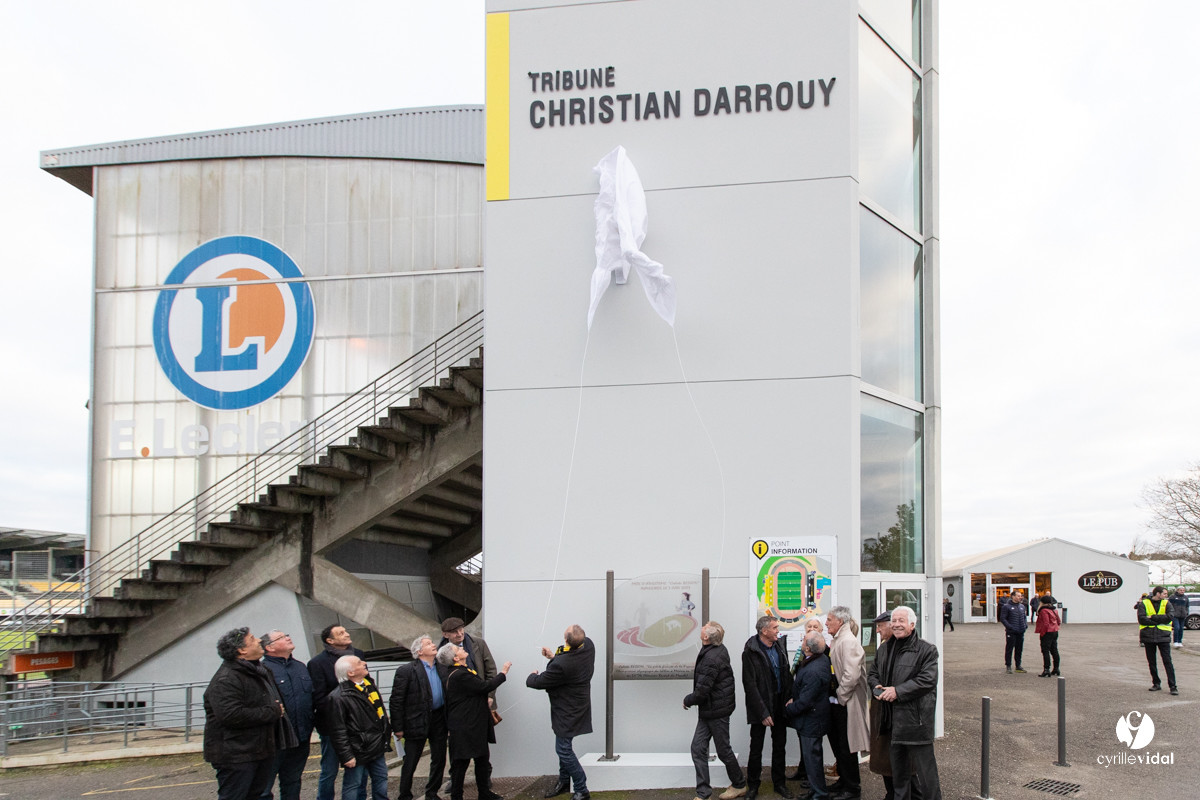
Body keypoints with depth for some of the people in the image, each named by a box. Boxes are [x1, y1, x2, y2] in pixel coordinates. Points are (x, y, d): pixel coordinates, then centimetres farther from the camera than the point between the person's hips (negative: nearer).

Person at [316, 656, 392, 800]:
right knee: (353, 785, 3)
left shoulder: (370, 686, 8)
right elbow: (338, 732, -17)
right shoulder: (337, 697, -18)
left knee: (381, 779, 17)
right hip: (357, 753, -8)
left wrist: (386, 743, 18)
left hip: (377, 749, 8)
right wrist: (346, 756, -17)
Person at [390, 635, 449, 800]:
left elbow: (449, 693, 12)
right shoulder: (406, 672, -10)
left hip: (439, 719, 5)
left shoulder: (442, 668, 6)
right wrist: (398, 727, -11)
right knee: (410, 762, 5)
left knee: (439, 760, 13)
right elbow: (396, 701, -9)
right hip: (417, 722, -5)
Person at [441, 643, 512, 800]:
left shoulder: (461, 671, 10)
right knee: (460, 762, 1)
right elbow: (485, 687, -22)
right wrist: (503, 673, -11)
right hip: (465, 727, -11)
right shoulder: (459, 675, -24)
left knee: (483, 758, 17)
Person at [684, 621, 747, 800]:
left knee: (723, 750, 7)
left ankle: (739, 785, 28)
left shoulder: (711, 659, -26)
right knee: (698, 748, 5)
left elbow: (701, 692, -24)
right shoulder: (719, 650, 5)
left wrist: (687, 700, -7)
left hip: (717, 711, -10)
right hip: (708, 711, 10)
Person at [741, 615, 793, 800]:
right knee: (756, 748, 5)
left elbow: (787, 676, 10)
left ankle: (780, 784, 24)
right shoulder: (751, 652, -14)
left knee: (780, 746, 13)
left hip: (780, 706, 5)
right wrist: (763, 713, -17)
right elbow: (750, 685, -15)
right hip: (761, 705, -5)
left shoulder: (779, 647, 5)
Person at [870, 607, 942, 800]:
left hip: (916, 717, -7)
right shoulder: (886, 650, 15)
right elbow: (872, 673, 25)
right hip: (892, 719, 7)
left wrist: (898, 691, -18)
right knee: (898, 768, 15)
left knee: (924, 766, -4)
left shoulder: (926, 650, -7)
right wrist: (878, 687, 2)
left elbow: (928, 680, -16)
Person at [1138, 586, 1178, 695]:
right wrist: (1159, 621, -13)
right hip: (1148, 637, 0)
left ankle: (1173, 686, -2)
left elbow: (1169, 617, -10)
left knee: (1167, 661, -4)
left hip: (1163, 637, 0)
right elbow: (1141, 619, -11)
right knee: (1151, 662, 8)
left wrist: (1152, 617, -13)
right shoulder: (1144, 603, 1)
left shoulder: (1166, 604, 6)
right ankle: (1156, 684, 20)